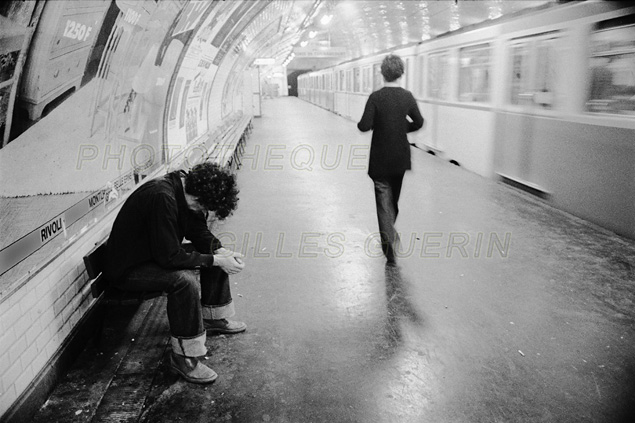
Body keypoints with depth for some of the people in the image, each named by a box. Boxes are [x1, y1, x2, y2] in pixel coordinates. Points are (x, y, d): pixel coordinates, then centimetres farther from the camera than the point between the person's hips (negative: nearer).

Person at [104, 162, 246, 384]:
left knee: (217, 257, 7)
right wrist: (215, 260, -26)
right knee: (185, 282, -33)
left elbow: (199, 233, 5)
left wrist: (222, 252, -12)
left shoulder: (187, 187, -6)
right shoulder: (161, 198, -34)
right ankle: (183, 357, -18)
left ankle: (213, 317, 23)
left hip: (159, 252, 9)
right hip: (128, 268, -9)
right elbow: (170, 257, -32)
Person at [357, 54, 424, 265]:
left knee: (383, 196, 1)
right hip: (401, 157, 4)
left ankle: (388, 238, -10)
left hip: (381, 157, -4)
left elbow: (364, 126, -19)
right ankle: (390, 231, 40)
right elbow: (418, 122, 4)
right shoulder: (407, 96, -2)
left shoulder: (375, 97, -14)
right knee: (394, 195, 22)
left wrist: (361, 123, 3)